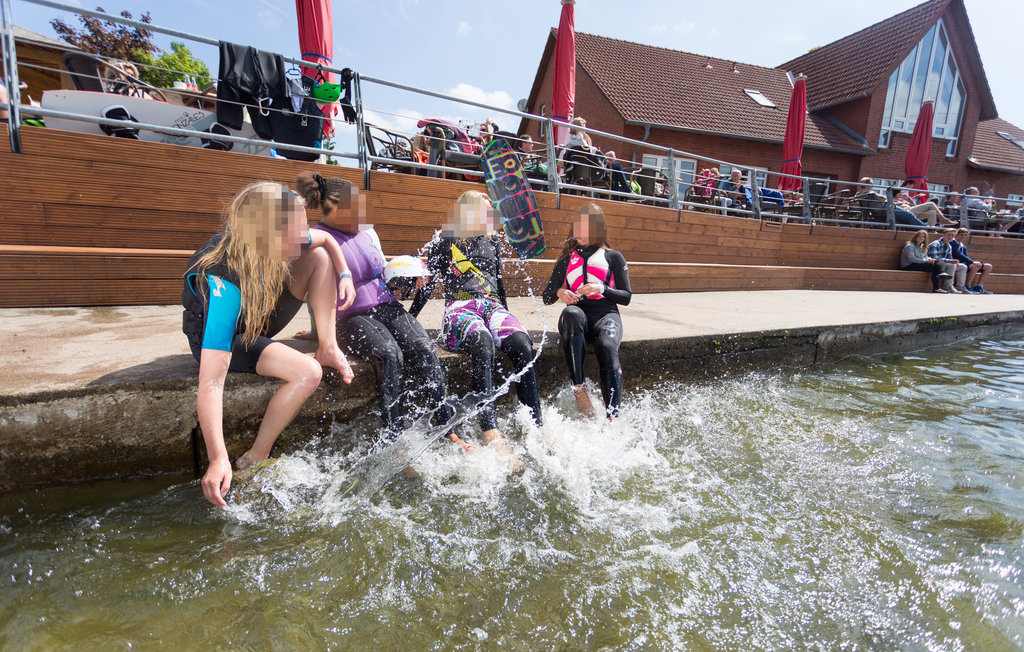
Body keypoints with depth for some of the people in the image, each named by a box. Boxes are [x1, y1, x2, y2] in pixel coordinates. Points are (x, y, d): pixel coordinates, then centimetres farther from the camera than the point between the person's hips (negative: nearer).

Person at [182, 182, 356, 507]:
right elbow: (210, 383, -45)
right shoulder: (223, 285, -42)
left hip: (261, 317, 7)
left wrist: (345, 274, -16)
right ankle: (254, 461, -11)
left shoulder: (273, 246, -24)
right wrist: (218, 460, -50)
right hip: (216, 335, -6)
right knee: (307, 373, -31)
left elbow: (326, 239, 0)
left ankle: (328, 348, -6)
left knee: (320, 256, -9)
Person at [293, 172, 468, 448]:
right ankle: (393, 437, -28)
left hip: (387, 307, 5)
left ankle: (446, 429, -23)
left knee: (423, 347, -23)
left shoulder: (368, 232, 19)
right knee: (389, 354, -34)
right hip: (353, 317, -5)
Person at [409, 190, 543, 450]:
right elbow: (428, 284, 12)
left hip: (492, 307, 4)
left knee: (522, 343, -31)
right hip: (459, 309, -4)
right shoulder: (444, 241, 11)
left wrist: (506, 318, 31)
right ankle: (492, 436, -49)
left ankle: (535, 428, -35)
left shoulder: (493, 241, 23)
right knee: (482, 342, -40)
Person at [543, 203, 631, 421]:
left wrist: (602, 289, -9)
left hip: (606, 314, -1)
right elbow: (547, 297, 20)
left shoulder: (613, 257, 19)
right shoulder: (567, 260, 25)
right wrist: (559, 292, -4)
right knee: (571, 313, -38)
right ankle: (579, 389, -43)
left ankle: (612, 416, -43)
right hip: (578, 316, 1)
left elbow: (626, 297, 11)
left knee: (607, 347, -36)